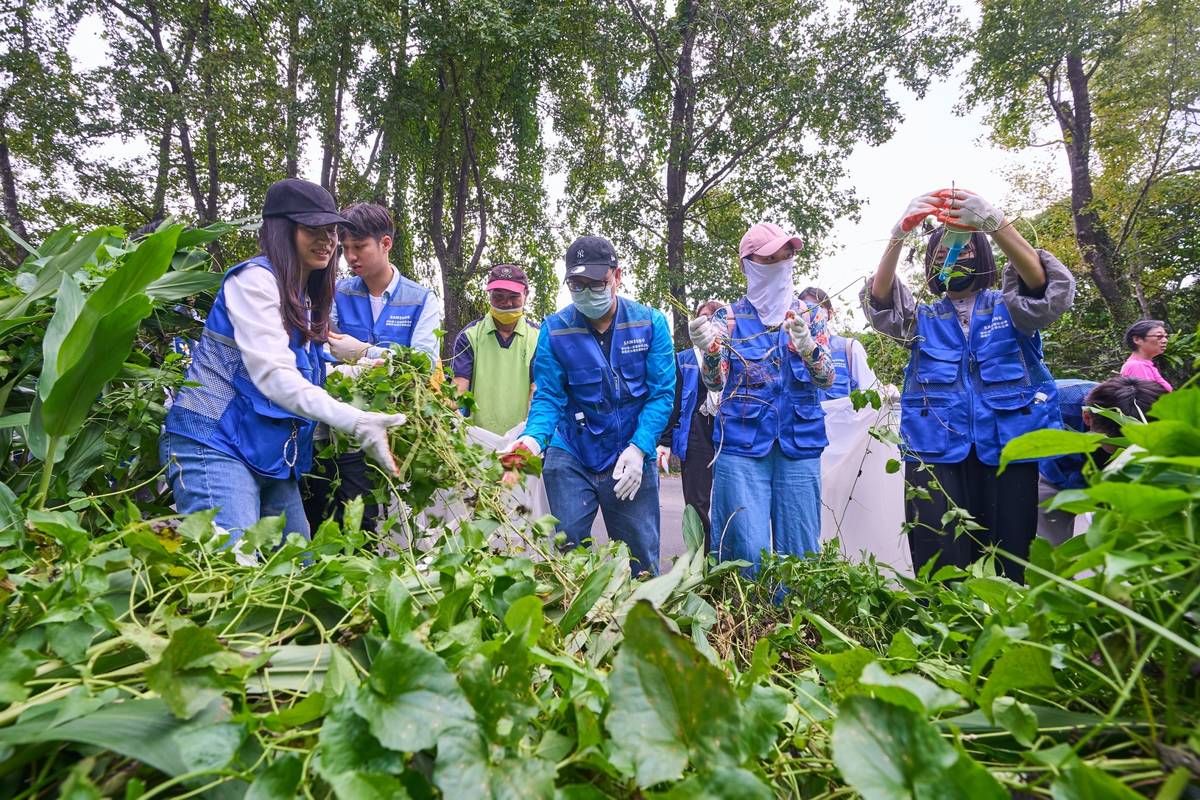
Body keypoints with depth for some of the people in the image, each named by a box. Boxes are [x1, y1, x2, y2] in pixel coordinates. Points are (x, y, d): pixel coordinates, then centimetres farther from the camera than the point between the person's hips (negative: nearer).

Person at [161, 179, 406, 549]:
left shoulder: (305, 299, 18)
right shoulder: (255, 278, -10)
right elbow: (272, 374, -23)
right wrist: (355, 421, -33)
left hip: (271, 458, 9)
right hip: (214, 446, -9)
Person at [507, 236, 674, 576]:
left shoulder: (650, 323, -4)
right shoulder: (554, 329, -4)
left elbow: (662, 393, -6)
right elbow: (548, 396, -5)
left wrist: (639, 448, -17)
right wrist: (534, 438, -25)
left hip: (632, 459, 0)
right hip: (570, 457, 0)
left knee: (640, 560, 9)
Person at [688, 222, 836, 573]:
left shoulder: (810, 316, 10)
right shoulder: (730, 318, 5)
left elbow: (827, 379, -1)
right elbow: (716, 383, -1)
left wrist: (808, 347, -23)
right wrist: (709, 350, -23)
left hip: (800, 444, 2)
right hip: (742, 445, -2)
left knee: (799, 551, 4)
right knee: (746, 550, -5)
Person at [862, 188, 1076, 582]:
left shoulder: (1009, 308, 14)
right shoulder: (924, 319, 17)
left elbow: (1047, 285, -8)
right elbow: (879, 299, -2)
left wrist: (995, 223, -23)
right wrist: (899, 234, -18)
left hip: (1007, 447, 0)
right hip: (936, 451, 0)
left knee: (1009, 562, 2)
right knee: (941, 565, -6)